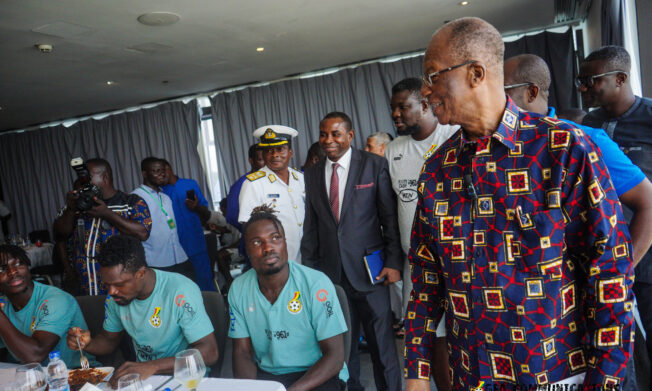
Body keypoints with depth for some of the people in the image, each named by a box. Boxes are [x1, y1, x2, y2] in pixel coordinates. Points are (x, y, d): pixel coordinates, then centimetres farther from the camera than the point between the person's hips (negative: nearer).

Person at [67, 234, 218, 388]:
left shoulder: (181, 292, -23)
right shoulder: (115, 295, -2)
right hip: (144, 376, 5)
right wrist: (87, 343, -9)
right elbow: (109, 339, 14)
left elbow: (209, 352, -25)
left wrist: (153, 366, -35)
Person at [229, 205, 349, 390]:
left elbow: (335, 356, -15)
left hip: (316, 375, -2)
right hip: (264, 374, 3)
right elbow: (242, 352, 3)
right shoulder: (239, 289, -2)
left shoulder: (316, 284, -15)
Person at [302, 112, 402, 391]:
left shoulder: (374, 164, -3)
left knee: (381, 341, 5)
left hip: (369, 269, -3)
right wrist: (310, 268, 8)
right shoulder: (312, 174, 9)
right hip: (330, 272, 4)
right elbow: (311, 225, 10)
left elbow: (390, 217, -4)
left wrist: (394, 262, -9)